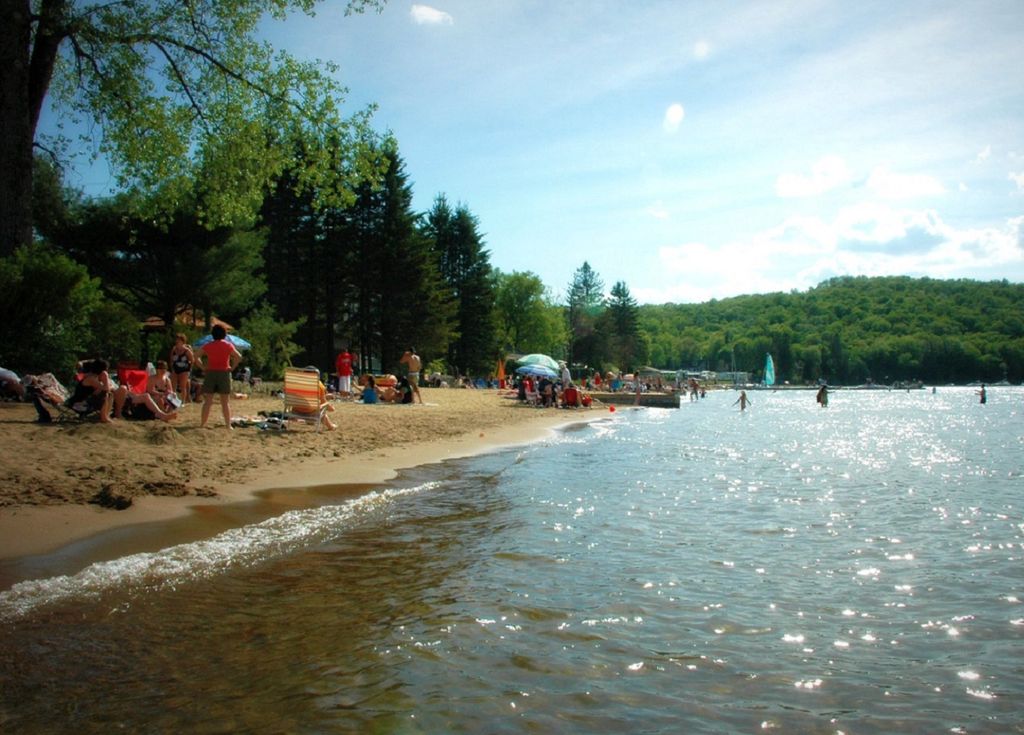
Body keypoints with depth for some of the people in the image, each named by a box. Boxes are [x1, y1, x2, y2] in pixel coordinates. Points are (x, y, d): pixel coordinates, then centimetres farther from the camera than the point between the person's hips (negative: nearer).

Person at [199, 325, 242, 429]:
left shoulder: (208, 346, 3)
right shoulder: (228, 345, 0)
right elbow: (239, 357, -8)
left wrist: (203, 368, 1)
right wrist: (232, 368, -2)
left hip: (210, 373, 1)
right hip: (224, 373, -1)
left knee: (207, 402, 5)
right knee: (225, 402, 5)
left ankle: (202, 425, 4)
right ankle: (228, 425, 4)